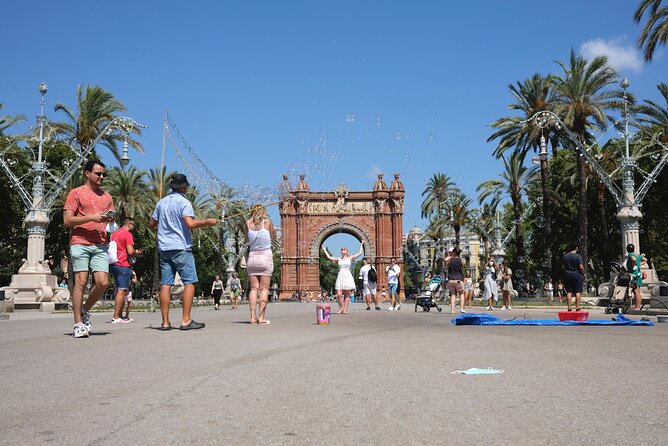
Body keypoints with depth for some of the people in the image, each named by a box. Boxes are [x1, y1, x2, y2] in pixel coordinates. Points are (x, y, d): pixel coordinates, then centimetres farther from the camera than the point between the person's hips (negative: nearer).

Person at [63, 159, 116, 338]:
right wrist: (91, 217, -12)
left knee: (102, 282, -7)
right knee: (81, 282, -6)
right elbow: (67, 220, -2)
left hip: (101, 245, 4)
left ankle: (85, 311, 17)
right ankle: (78, 324, 1)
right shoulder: (76, 193, 6)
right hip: (80, 243, -4)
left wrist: (110, 220, 2)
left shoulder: (107, 197, 21)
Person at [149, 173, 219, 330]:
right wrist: (208, 222, -7)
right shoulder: (183, 202, -6)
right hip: (180, 247, -6)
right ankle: (186, 320, -8)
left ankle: (165, 322, 1)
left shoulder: (161, 202, 14)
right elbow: (190, 223, -19)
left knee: (165, 284, 3)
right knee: (189, 282, -2)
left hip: (164, 248, 7)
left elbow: (151, 224, 20)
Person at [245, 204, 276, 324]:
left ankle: (253, 317, -2)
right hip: (266, 257, -3)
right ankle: (261, 317, -8)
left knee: (253, 288, 4)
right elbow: (274, 237, 11)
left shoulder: (248, 223, 3)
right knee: (264, 288, -2)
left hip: (252, 257, 3)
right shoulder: (267, 222, -3)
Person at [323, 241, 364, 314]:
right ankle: (341, 308, 8)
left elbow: (360, 253, 4)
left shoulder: (350, 258, 8)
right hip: (340, 276, 2)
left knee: (347, 294, 0)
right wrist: (324, 250, 24)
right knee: (339, 294, -9)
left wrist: (361, 245, 11)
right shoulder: (338, 259, 15)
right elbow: (329, 257, 17)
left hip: (348, 276, -2)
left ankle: (345, 309, 3)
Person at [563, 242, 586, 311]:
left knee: (569, 292, 4)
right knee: (577, 292, 1)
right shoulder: (578, 256, -9)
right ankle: (577, 307, -2)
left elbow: (563, 267, 11)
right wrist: (583, 275, -1)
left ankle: (569, 308, 2)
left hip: (567, 275, 4)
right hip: (577, 275, -4)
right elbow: (581, 267, -13)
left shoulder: (565, 256, 5)